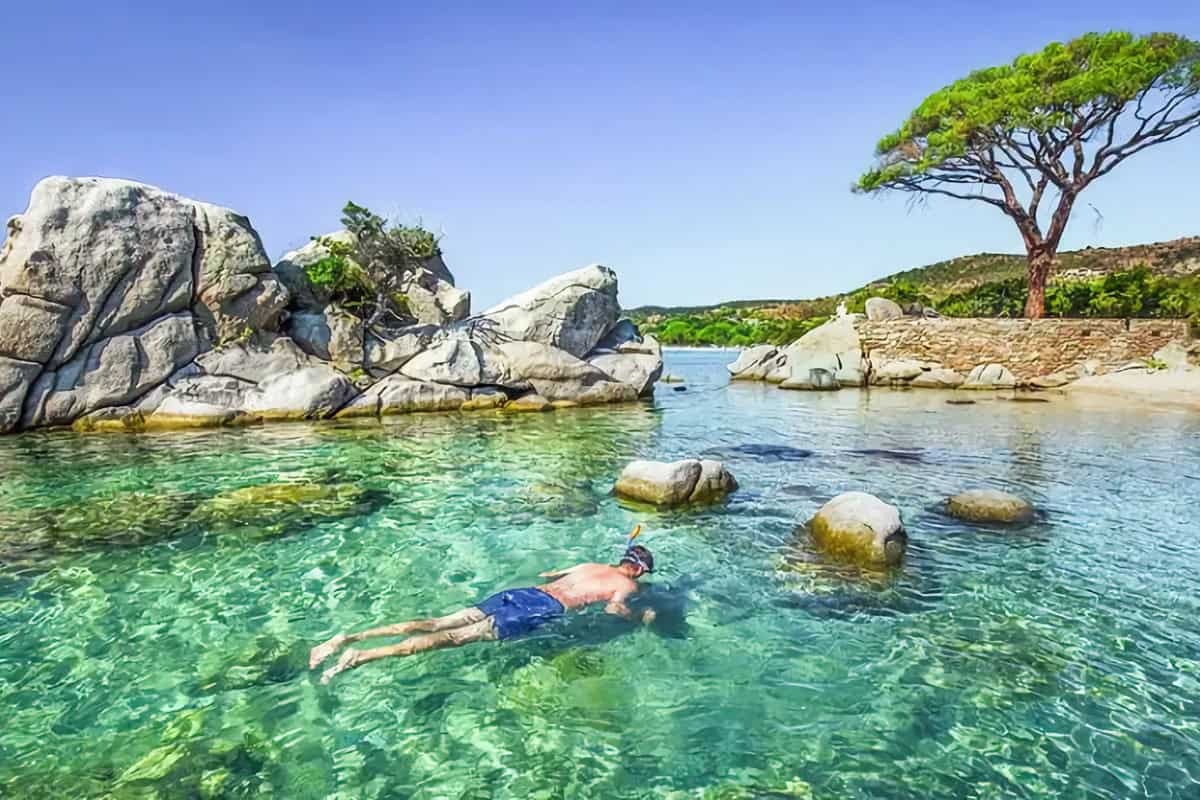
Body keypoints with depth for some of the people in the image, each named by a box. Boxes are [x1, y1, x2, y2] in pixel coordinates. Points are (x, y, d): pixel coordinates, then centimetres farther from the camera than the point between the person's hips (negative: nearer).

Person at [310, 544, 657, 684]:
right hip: (543, 609, -6)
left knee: (438, 623, -3)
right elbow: (614, 608, -12)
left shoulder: (591, 566, 31)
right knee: (458, 636, -17)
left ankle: (350, 637, -11)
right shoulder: (627, 584, 11)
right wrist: (642, 616, 9)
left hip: (520, 594, 6)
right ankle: (361, 657, -27)